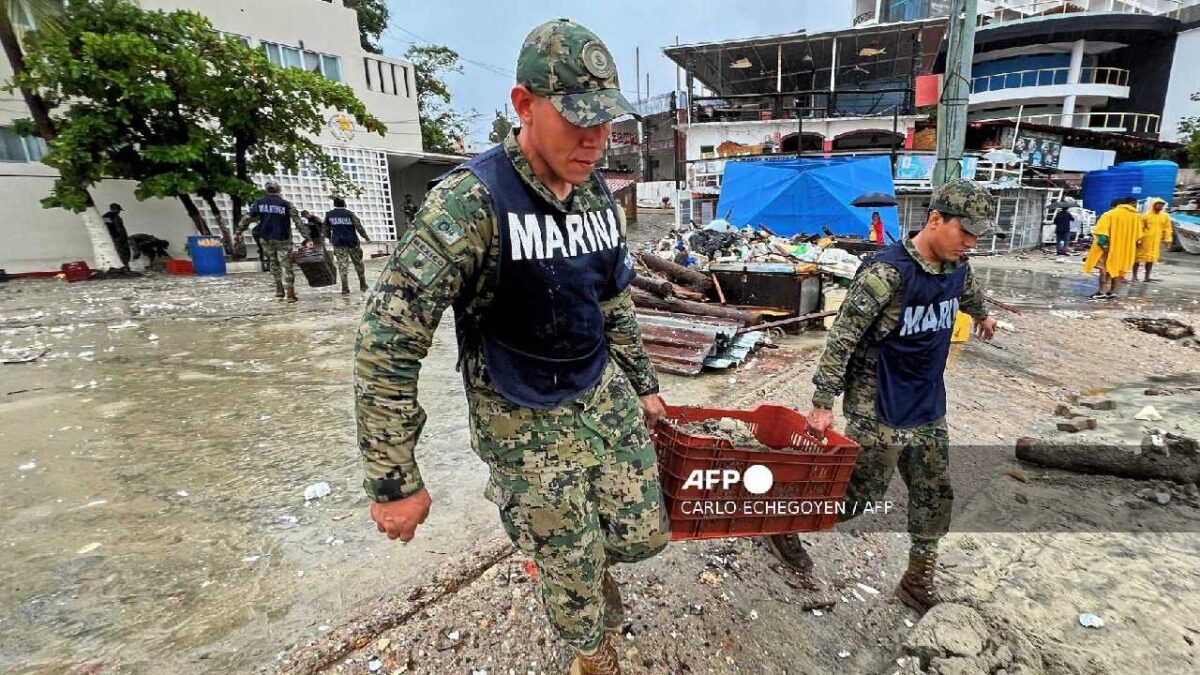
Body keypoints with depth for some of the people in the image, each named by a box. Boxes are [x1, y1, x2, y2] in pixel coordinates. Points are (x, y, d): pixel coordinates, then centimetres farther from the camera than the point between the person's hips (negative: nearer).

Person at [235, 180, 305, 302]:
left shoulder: (259, 203, 6)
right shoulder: (286, 204, -4)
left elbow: (247, 218, 6)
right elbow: (297, 221, -9)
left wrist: (238, 232, 15)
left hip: (265, 239, 3)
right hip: (282, 239, -3)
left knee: (274, 263, 20)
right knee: (286, 265, -2)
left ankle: (279, 289, 17)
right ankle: (290, 294, -6)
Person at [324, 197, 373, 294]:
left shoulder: (329, 214, 5)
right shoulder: (350, 214, -2)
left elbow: (326, 229, 11)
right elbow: (359, 227, -9)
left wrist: (330, 238, 27)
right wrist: (366, 237, 1)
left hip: (338, 244, 1)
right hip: (352, 242, -1)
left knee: (342, 266, -1)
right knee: (358, 264, 12)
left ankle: (345, 289, -8)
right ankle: (363, 286, 18)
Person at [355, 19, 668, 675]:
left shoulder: (599, 197, 0)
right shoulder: (470, 202, -21)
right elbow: (386, 340, -21)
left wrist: (642, 385, 18)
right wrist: (394, 480, -17)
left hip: (606, 396, 6)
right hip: (526, 422, -5)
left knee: (644, 535, 12)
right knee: (574, 573, 11)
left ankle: (590, 560, 49)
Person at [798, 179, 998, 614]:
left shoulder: (957, 269, 3)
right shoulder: (888, 271, -21)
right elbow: (842, 337, -23)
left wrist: (982, 315, 51)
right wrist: (823, 403, -25)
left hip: (929, 409, 8)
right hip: (878, 412, -7)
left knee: (935, 497, 14)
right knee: (861, 494, 4)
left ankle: (918, 582, 33)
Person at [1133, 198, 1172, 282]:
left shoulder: (1165, 216, 7)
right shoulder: (1146, 215, -7)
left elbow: (1167, 228, 10)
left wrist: (1167, 240, 4)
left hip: (1156, 241, 4)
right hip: (1144, 240, -4)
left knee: (1151, 259, 6)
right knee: (1138, 257, 0)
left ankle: (1147, 276, 12)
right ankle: (1134, 276, 8)